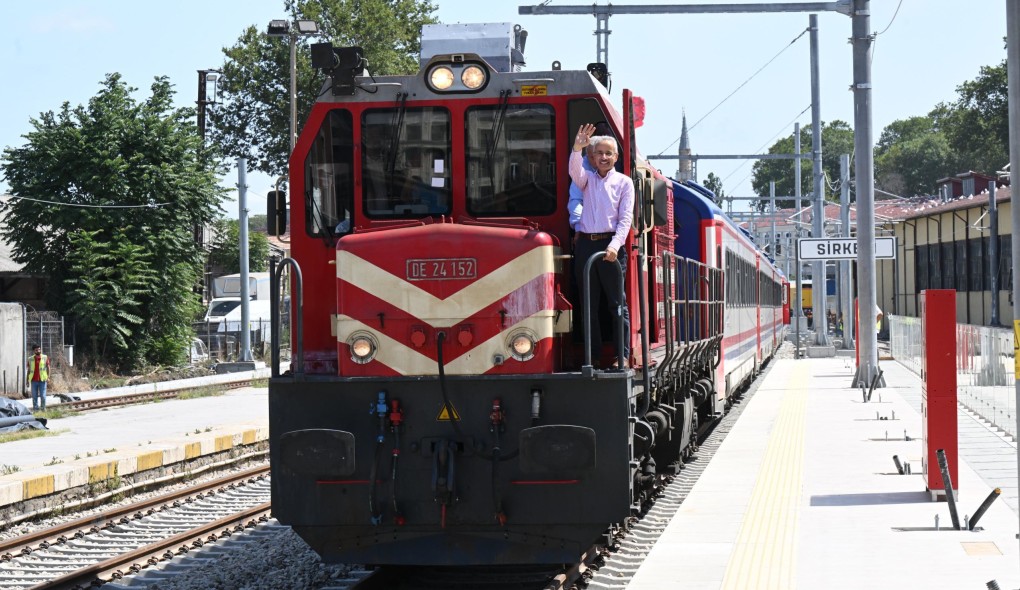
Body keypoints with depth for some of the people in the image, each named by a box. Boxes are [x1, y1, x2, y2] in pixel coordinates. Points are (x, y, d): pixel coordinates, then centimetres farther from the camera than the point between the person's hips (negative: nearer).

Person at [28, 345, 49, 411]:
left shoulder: (45, 358, 3)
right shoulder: (30, 359, 8)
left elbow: (48, 367, 4)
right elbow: (29, 370, 13)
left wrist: (48, 377, -8)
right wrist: (27, 380, 11)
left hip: (42, 380, -2)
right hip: (34, 380, 2)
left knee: (43, 395, -3)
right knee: (34, 396, 4)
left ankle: (43, 408, 8)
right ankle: (35, 408, 9)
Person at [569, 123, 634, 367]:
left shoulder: (624, 182, 6)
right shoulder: (587, 179, 14)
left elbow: (625, 219, -2)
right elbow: (574, 171, -9)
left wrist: (614, 246, -16)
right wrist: (577, 148, -28)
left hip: (610, 246, -3)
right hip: (585, 244, 3)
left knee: (617, 302, -3)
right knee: (589, 304, 5)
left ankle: (622, 355, -2)